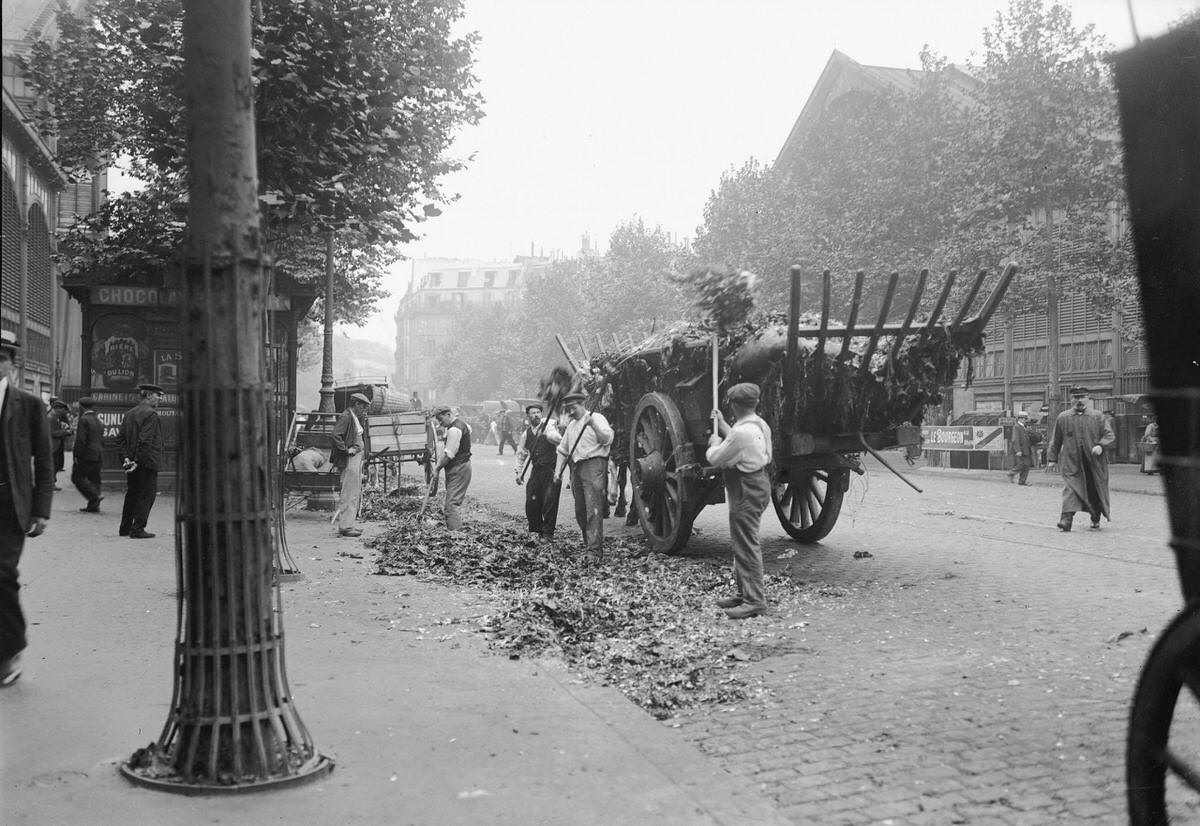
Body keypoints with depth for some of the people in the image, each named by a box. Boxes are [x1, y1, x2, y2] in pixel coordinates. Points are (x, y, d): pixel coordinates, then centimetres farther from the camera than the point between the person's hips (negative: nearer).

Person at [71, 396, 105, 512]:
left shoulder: (84, 419, -11)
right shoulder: (98, 420, 15)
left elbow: (80, 440, -18)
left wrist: (76, 455, -14)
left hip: (86, 455, -8)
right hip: (98, 456, 8)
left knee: (77, 477, -1)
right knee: (94, 479, 9)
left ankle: (94, 497, -16)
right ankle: (93, 506, 8)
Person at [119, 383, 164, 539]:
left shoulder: (129, 414, 14)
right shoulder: (151, 414, -13)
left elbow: (122, 437, 10)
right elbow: (145, 441, -20)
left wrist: (126, 457, 1)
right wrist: (138, 461, -18)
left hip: (132, 462, 8)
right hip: (147, 462, -8)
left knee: (132, 494, 17)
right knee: (147, 495, -1)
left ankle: (125, 528, 23)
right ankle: (138, 529, -2)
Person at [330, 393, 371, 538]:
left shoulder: (356, 417, 15)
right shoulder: (346, 417, -15)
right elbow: (336, 435, -24)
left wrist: (363, 420, 10)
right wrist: (347, 449, -20)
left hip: (358, 457, 10)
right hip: (350, 460, -10)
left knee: (356, 493, 14)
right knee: (349, 493, -9)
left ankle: (349, 523, 21)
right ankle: (345, 527, -6)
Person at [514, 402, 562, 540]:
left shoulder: (548, 427, -4)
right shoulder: (526, 434, 9)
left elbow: (559, 439, -22)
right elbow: (521, 454, 18)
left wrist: (548, 434, -40)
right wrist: (519, 472, 12)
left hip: (552, 469, -4)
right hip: (536, 470, 4)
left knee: (549, 502, -5)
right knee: (531, 501, 1)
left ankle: (548, 533, 6)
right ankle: (535, 530, 18)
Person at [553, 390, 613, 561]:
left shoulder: (597, 418, 0)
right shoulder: (571, 425, 22)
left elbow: (608, 439, -13)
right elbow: (563, 450, 25)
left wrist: (593, 424, -24)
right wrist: (558, 470, 16)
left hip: (594, 466, -8)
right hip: (576, 469, 8)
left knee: (594, 510, -13)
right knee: (580, 510, 11)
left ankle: (595, 550, -16)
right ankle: (588, 541, 27)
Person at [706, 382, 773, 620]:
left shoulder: (742, 432, -22)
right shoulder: (760, 425, 8)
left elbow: (715, 459, -14)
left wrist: (714, 442, 7)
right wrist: (722, 424, 30)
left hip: (746, 490, -10)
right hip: (757, 483, 10)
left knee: (746, 544, -6)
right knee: (742, 542, 17)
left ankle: (754, 600, -3)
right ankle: (744, 593, 26)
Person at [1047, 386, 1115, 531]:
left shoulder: (1097, 417, 6)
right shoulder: (1062, 418, 6)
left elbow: (1109, 434, 4)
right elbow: (1055, 441, 10)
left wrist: (1100, 445, -15)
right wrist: (1052, 459, 6)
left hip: (1094, 461, 1)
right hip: (1072, 462, -1)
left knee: (1096, 491, 11)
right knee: (1070, 488, -15)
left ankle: (1096, 519, 31)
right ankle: (1067, 519, -23)